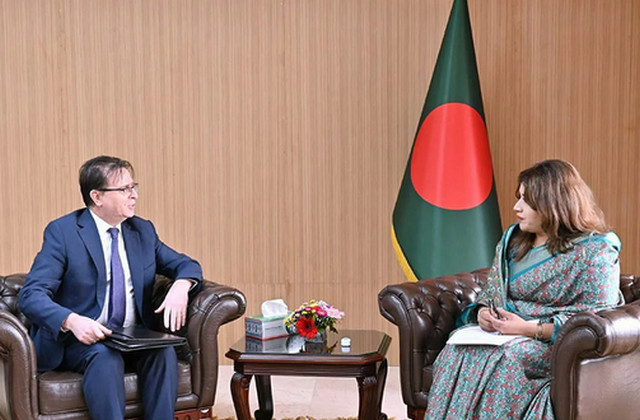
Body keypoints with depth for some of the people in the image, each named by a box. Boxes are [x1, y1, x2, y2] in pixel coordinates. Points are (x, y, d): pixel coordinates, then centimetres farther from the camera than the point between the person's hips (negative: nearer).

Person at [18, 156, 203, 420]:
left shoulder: (143, 230, 11)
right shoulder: (62, 231, -5)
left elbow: (187, 265, 18)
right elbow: (31, 295, -13)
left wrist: (181, 286, -9)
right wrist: (72, 321, -33)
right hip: (81, 339, -4)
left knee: (165, 351, -28)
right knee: (105, 356, -36)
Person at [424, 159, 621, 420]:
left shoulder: (596, 251, -5)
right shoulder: (512, 240, 17)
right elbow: (489, 294, 23)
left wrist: (530, 328, -19)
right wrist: (482, 313, -3)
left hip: (556, 343, -6)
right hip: (503, 335, 6)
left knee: (503, 360, -35)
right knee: (457, 352, -25)